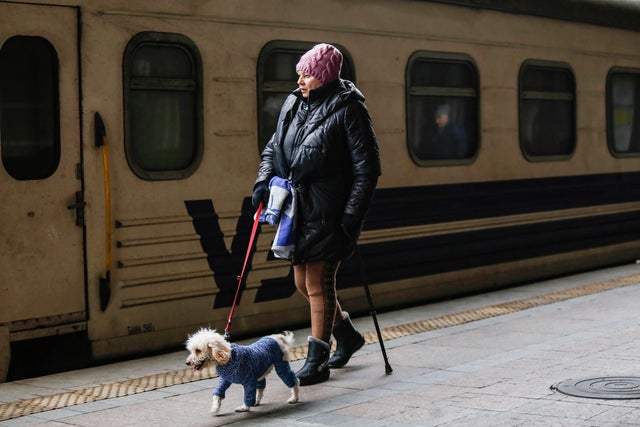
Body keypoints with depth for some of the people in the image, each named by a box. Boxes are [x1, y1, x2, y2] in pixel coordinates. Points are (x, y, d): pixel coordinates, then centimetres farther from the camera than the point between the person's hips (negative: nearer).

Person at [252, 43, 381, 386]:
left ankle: (317, 362, 9)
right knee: (304, 284, 14)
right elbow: (273, 147, 22)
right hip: (298, 208, 8)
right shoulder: (292, 105, 10)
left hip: (327, 212, -7)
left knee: (318, 284, -3)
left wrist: (352, 216, -16)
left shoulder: (347, 110, -10)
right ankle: (347, 335, 36)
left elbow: (367, 168, -11)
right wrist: (264, 179, 4)